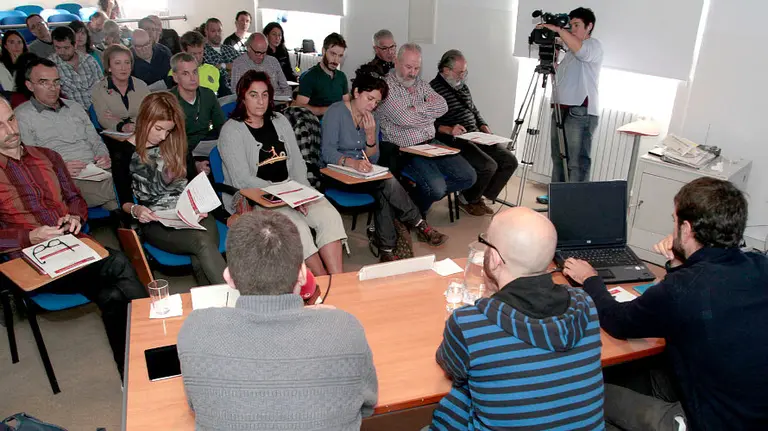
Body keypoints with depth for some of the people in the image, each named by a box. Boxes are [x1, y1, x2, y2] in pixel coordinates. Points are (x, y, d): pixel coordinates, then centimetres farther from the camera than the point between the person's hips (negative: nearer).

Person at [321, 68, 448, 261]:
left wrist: (370, 135, -13)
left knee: (384, 192, -28)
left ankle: (387, 249, -22)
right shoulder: (336, 112, -10)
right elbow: (327, 152, -22)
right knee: (388, 182, -27)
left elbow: (373, 160, 5)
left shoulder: (371, 118, 9)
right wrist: (352, 162, -40)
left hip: (362, 174, 6)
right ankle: (420, 226, -15)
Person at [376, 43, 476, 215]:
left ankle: (425, 193, 13)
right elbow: (404, 118, -21)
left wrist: (416, 108, -13)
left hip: (431, 144, 8)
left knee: (468, 176, -2)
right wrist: (430, 113, -3)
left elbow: (442, 106, 1)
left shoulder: (420, 84, 15)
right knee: (436, 187, -26)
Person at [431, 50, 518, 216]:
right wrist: (448, 130, -28)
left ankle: (480, 197, 9)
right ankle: (468, 200, 1)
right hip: (454, 140, -9)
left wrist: (484, 126, 11)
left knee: (510, 161, -5)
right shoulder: (433, 89, -8)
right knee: (488, 165, -27)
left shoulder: (462, 86, 20)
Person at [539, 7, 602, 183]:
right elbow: (558, 76, 26)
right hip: (561, 109, 9)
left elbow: (581, 50, -25)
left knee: (577, 162, -11)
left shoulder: (594, 45, -1)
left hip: (581, 112, -9)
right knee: (558, 159, 12)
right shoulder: (569, 51, 25)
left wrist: (558, 29, -23)